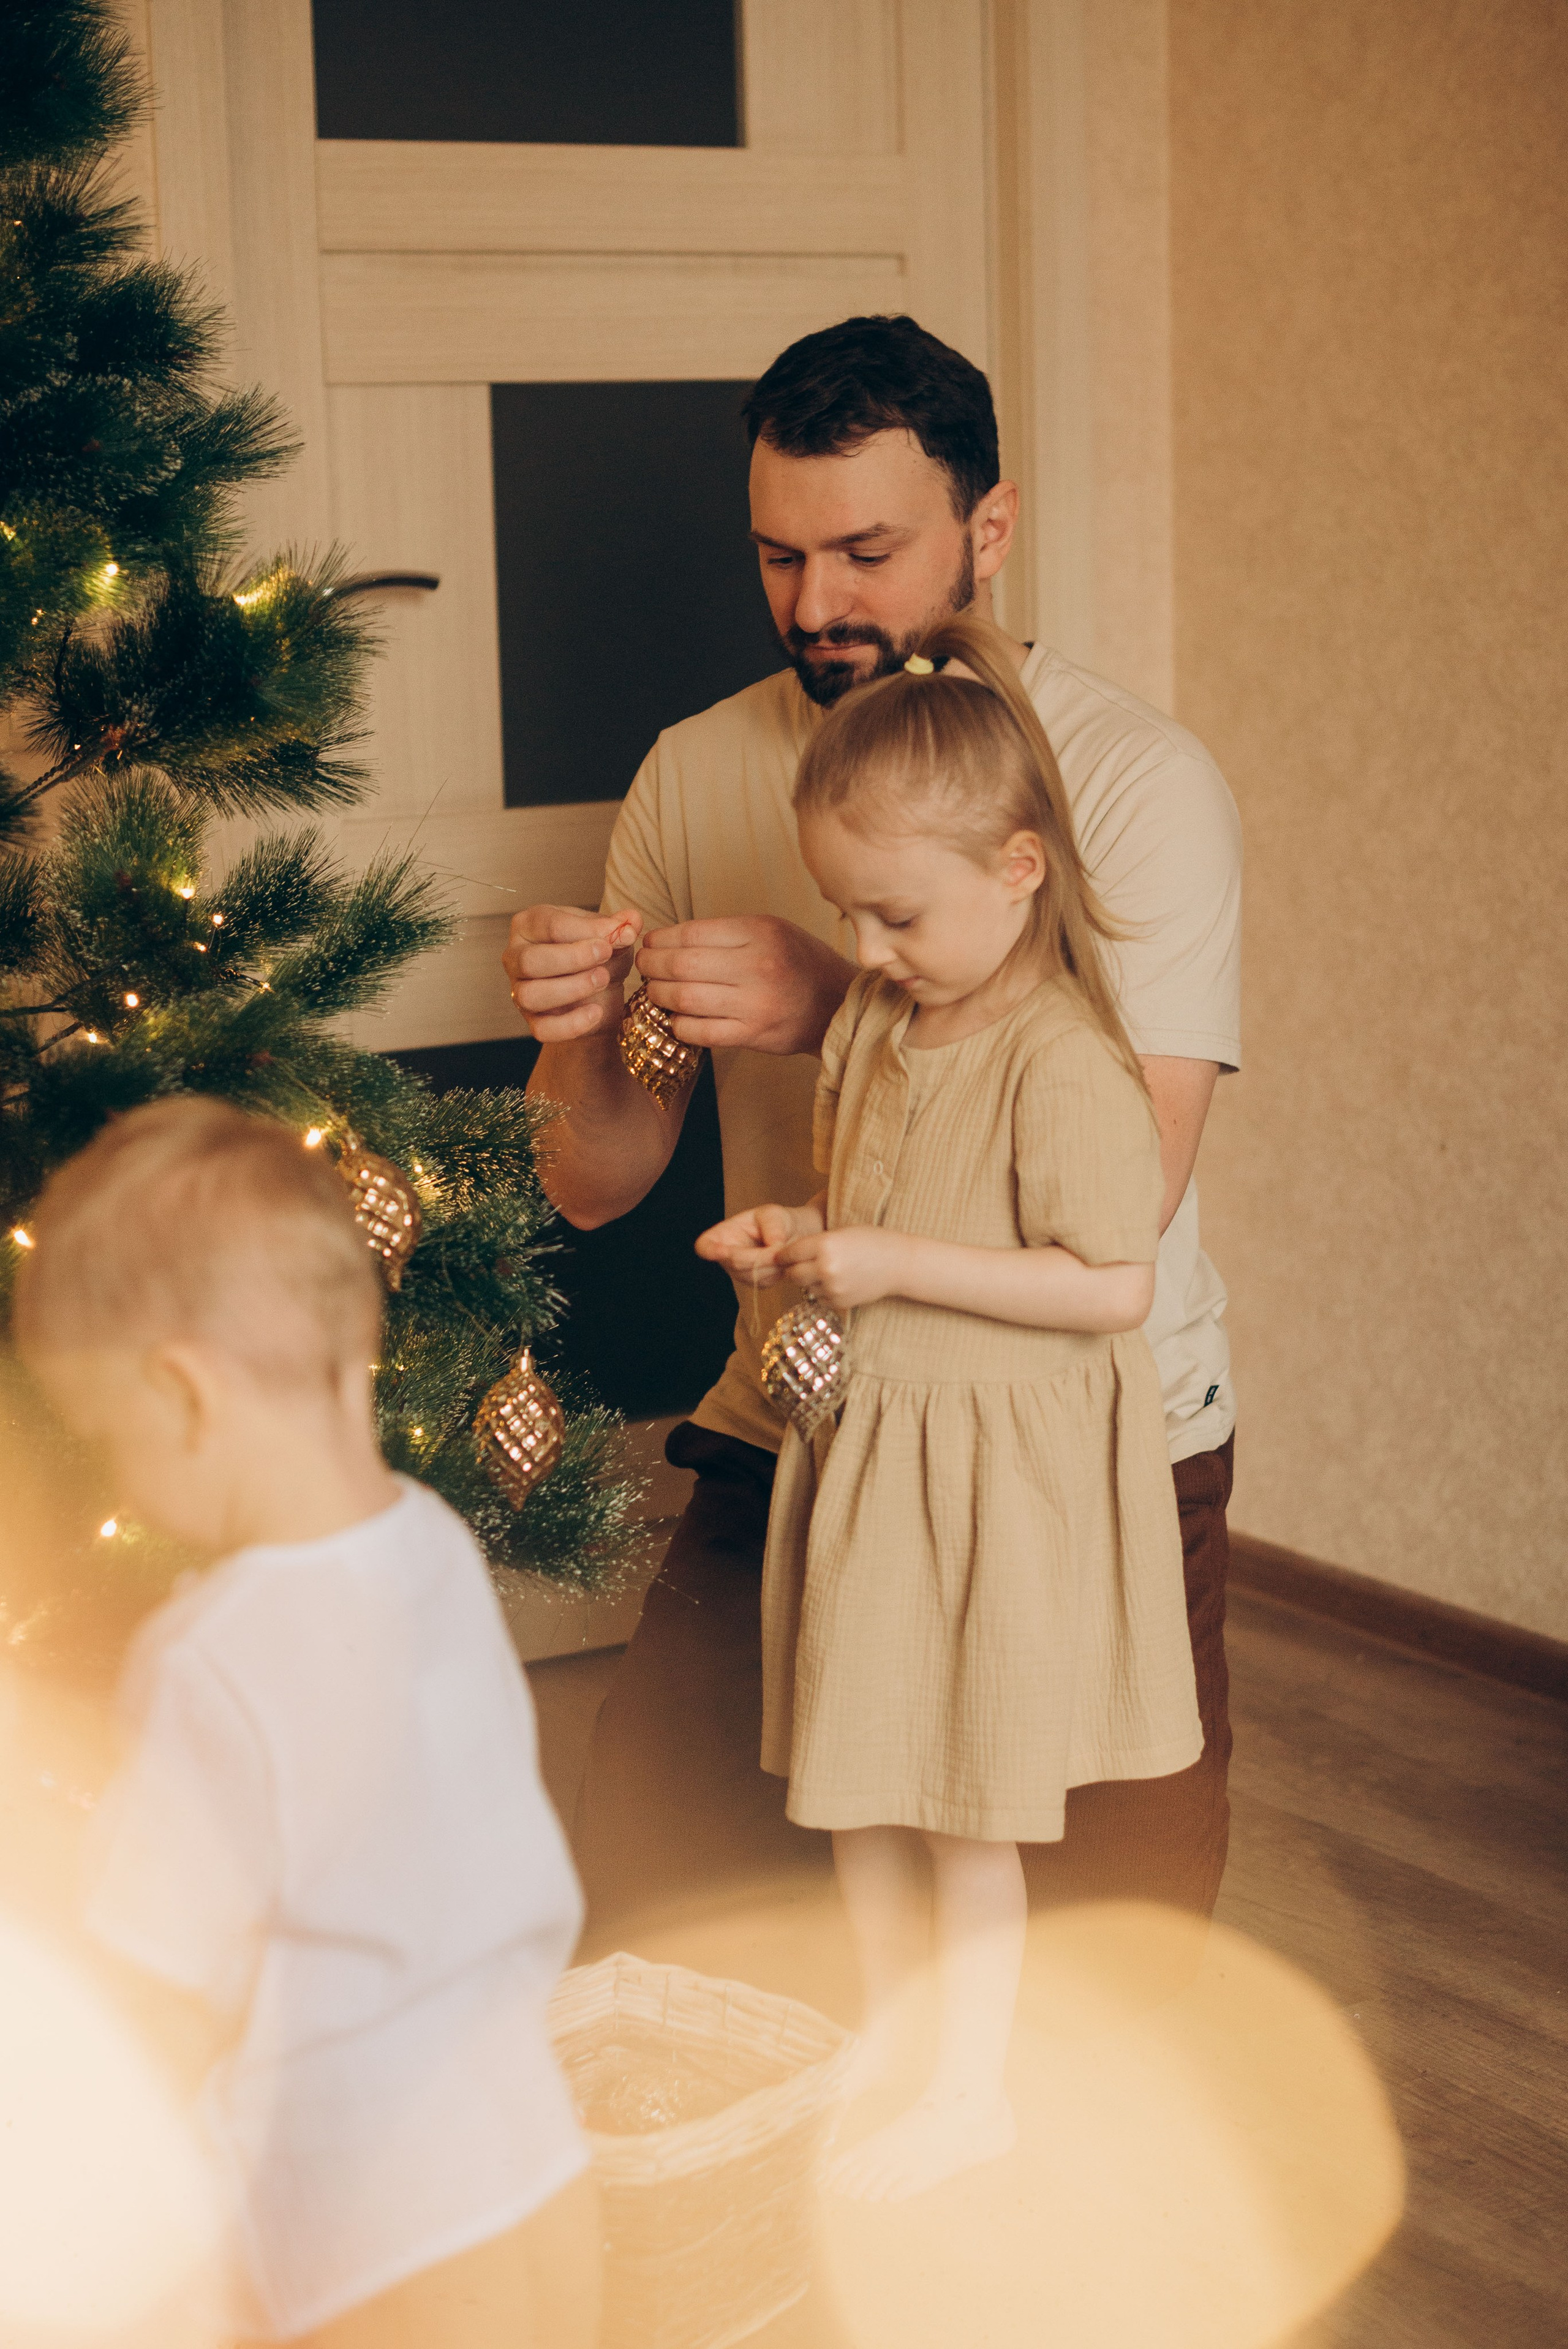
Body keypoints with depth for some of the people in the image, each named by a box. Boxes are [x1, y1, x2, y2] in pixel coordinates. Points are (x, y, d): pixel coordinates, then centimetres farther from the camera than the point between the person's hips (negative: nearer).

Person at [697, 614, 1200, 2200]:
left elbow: (1113, 1288, -24)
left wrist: (893, 1269, -24)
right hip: (867, 1443, 8)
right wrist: (798, 1240, -3)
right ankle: (887, 2022, 37)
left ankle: (970, 2095, 21)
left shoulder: (1062, 1063, -21)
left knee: (966, 1796, 5)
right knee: (854, 1768, 17)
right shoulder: (878, 1020, 5)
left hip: (995, 1473, -8)